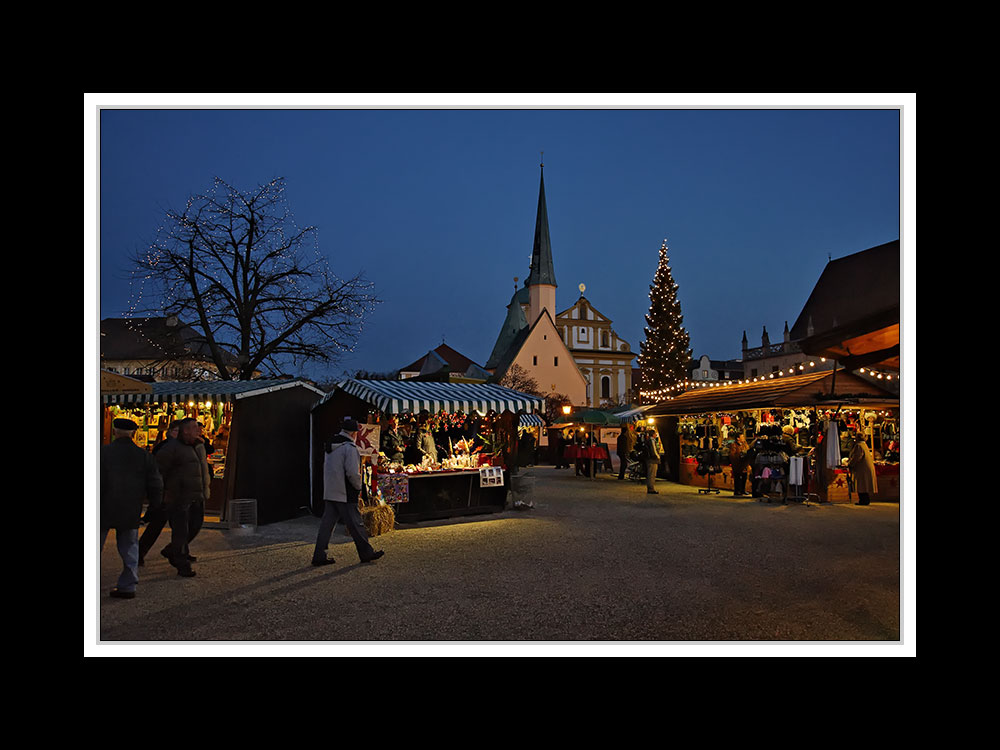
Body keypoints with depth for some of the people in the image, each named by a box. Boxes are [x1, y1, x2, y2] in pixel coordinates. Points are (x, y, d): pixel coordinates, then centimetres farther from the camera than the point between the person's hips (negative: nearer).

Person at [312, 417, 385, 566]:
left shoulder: (330, 446, 13)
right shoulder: (349, 448, -15)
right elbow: (352, 473, -21)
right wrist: (359, 487, -4)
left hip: (329, 493, 8)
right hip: (345, 494, -8)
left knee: (327, 523, 9)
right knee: (356, 524, 2)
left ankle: (319, 555, 9)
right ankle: (366, 553, 12)